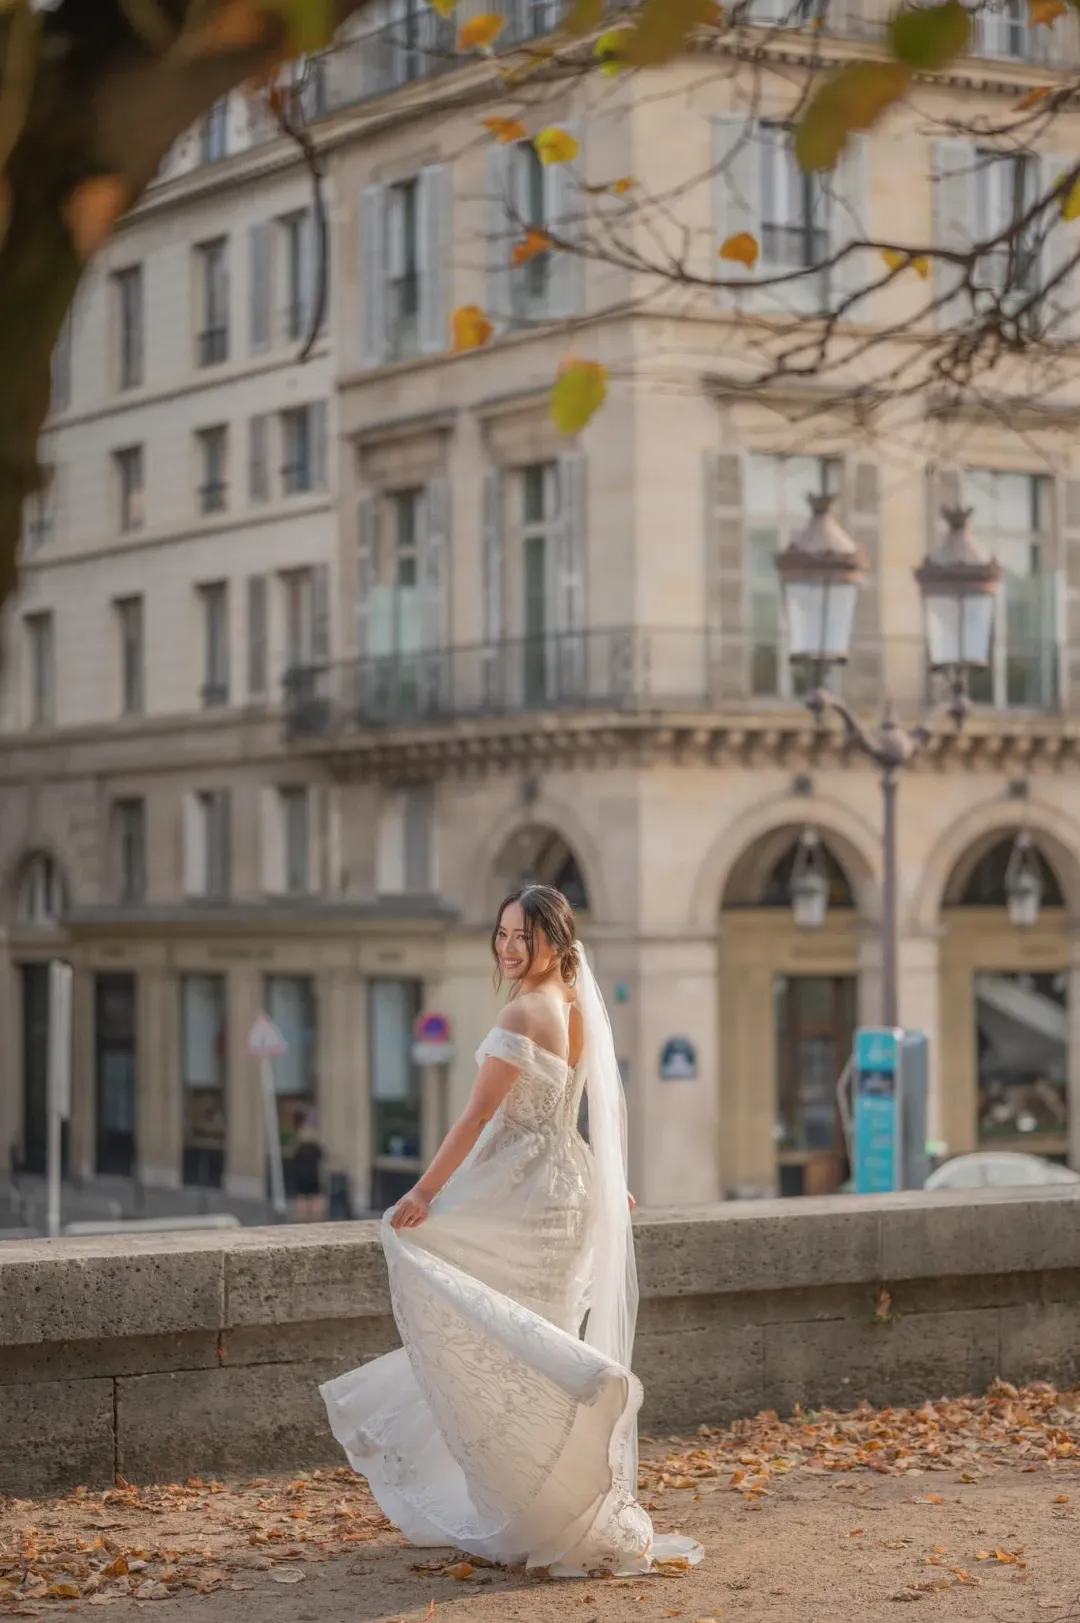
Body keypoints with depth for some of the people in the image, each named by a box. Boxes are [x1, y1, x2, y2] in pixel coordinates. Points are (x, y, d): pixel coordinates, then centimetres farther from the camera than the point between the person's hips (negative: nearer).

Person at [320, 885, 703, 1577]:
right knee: (529, 1338, 14)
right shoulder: (580, 1009, 9)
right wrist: (611, 1182, 29)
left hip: (523, 1193, -8)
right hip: (571, 1183, 8)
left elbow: (478, 1117, -17)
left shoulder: (524, 1014, -16)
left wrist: (424, 1194, -14)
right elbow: (613, 1107, 18)